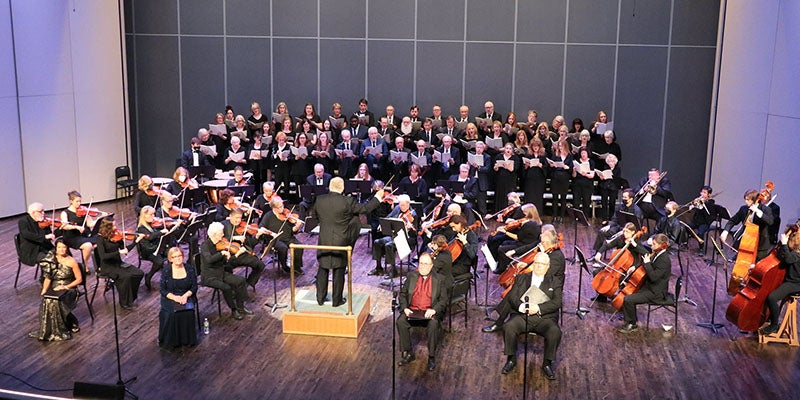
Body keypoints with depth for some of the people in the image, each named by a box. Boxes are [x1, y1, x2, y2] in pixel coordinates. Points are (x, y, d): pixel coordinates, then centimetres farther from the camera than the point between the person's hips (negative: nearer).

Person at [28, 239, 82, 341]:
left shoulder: (71, 262, -3)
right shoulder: (51, 259, 6)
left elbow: (79, 279, -1)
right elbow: (48, 277, 8)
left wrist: (65, 287, -12)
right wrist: (44, 289, -7)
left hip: (68, 289, -3)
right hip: (53, 288, 3)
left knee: (56, 302, -34)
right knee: (46, 301, -30)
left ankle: (61, 330, -16)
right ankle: (47, 330, -16)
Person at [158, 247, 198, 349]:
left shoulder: (190, 269, 2)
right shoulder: (166, 271, -3)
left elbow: (194, 287, 3)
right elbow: (163, 290, -4)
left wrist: (185, 295, -16)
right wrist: (174, 297, -20)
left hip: (186, 297, 1)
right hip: (170, 298, -1)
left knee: (188, 311, -30)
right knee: (172, 313, -31)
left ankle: (187, 339, -12)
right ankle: (171, 340, -14)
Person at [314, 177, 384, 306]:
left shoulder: (319, 200, -5)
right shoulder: (347, 201, -15)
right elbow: (365, 208, -6)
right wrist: (377, 197, 8)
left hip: (324, 242, 3)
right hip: (341, 242, -3)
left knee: (322, 270, 15)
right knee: (339, 272, 8)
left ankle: (320, 298, 22)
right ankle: (337, 300, 17)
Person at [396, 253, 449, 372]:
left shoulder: (438, 279, 6)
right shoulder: (412, 275, 12)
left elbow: (443, 299, 2)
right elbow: (403, 293, 12)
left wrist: (434, 310, -15)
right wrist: (405, 308, -5)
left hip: (430, 312, -2)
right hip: (412, 310, 2)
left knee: (434, 324, -34)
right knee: (400, 321, -27)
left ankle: (431, 357, -19)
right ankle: (408, 353, -13)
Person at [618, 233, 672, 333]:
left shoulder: (664, 260, -23)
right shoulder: (656, 254, 6)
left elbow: (653, 277, -30)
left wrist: (647, 263, -23)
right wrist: (635, 267, 3)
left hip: (656, 292, -10)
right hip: (648, 286, 10)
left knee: (628, 300, -18)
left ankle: (633, 325, 2)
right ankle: (629, 321, 12)